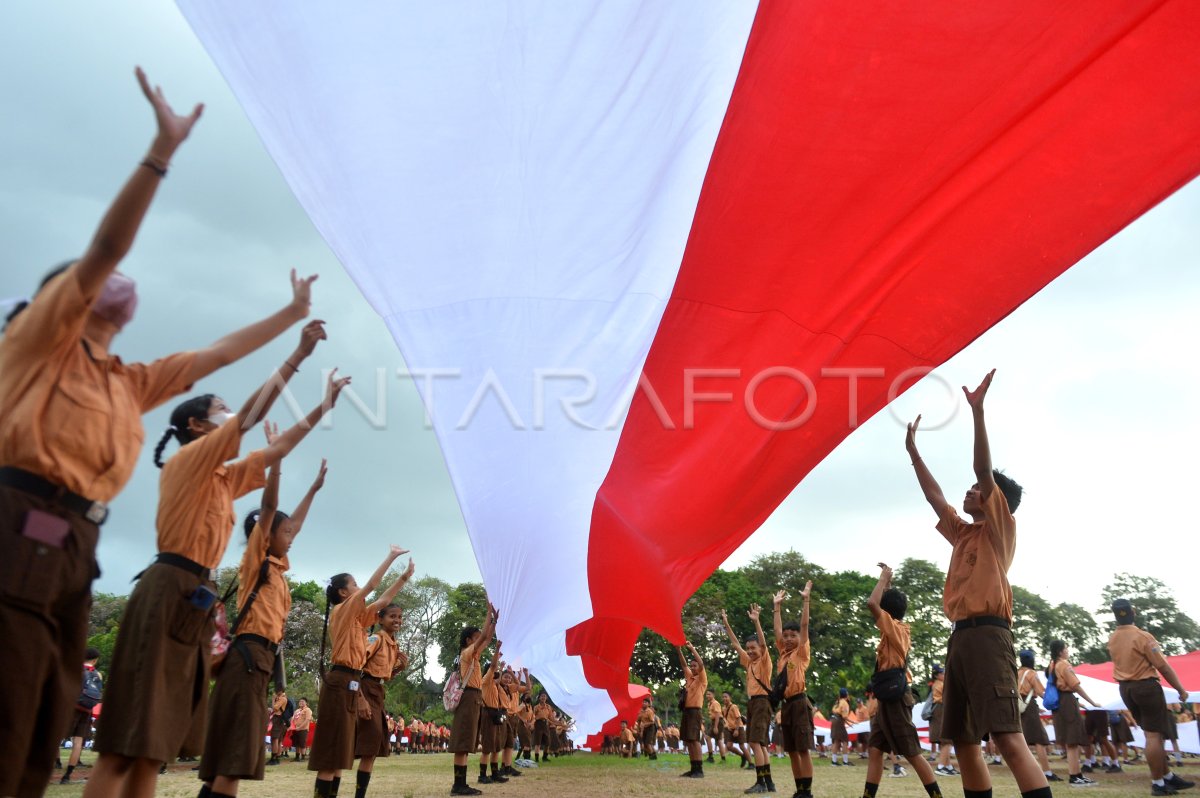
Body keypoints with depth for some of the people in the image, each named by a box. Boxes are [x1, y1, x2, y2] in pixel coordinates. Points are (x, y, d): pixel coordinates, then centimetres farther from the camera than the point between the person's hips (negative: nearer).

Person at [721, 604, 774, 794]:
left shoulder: (764, 661, -5)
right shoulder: (749, 662, 13)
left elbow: (763, 643, -22)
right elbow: (735, 643, 16)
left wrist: (756, 621, -33)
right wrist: (726, 623, 13)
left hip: (762, 702, -8)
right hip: (752, 702, 8)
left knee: (755, 742, -15)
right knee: (760, 744, 9)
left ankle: (760, 782, -13)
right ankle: (768, 782, 14)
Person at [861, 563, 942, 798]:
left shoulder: (894, 627, -11)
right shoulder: (900, 628, 13)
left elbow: (872, 603, -25)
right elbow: (880, 604, 31)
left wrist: (883, 578, -13)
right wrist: (887, 582, 24)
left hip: (894, 697, -9)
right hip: (887, 697, 9)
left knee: (912, 753, -5)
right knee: (875, 750, 6)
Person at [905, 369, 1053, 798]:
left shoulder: (1001, 529, 4)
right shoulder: (964, 534, 23)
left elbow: (984, 469, -7)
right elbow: (934, 496, 30)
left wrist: (977, 409, -14)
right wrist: (913, 450, 33)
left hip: (986, 634, -9)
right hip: (960, 637, 9)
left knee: (1008, 738, -18)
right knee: (963, 741, 8)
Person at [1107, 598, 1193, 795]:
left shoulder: (1112, 639, 6)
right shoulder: (1142, 636, -16)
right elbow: (1164, 667, -14)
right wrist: (1181, 689, -3)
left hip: (1125, 688, 7)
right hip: (1146, 686, -7)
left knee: (1151, 733, 16)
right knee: (1154, 735, -1)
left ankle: (1168, 776, 23)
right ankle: (1158, 783, 2)